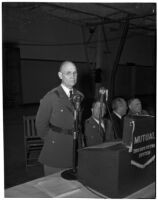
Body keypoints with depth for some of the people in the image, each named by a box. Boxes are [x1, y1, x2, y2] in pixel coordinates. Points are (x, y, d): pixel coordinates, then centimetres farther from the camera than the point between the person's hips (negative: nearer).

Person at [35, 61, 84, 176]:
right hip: (55, 153, -4)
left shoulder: (79, 96, 5)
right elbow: (41, 124, -6)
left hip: (75, 152, 5)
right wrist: (51, 141, 3)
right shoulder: (50, 97, -12)